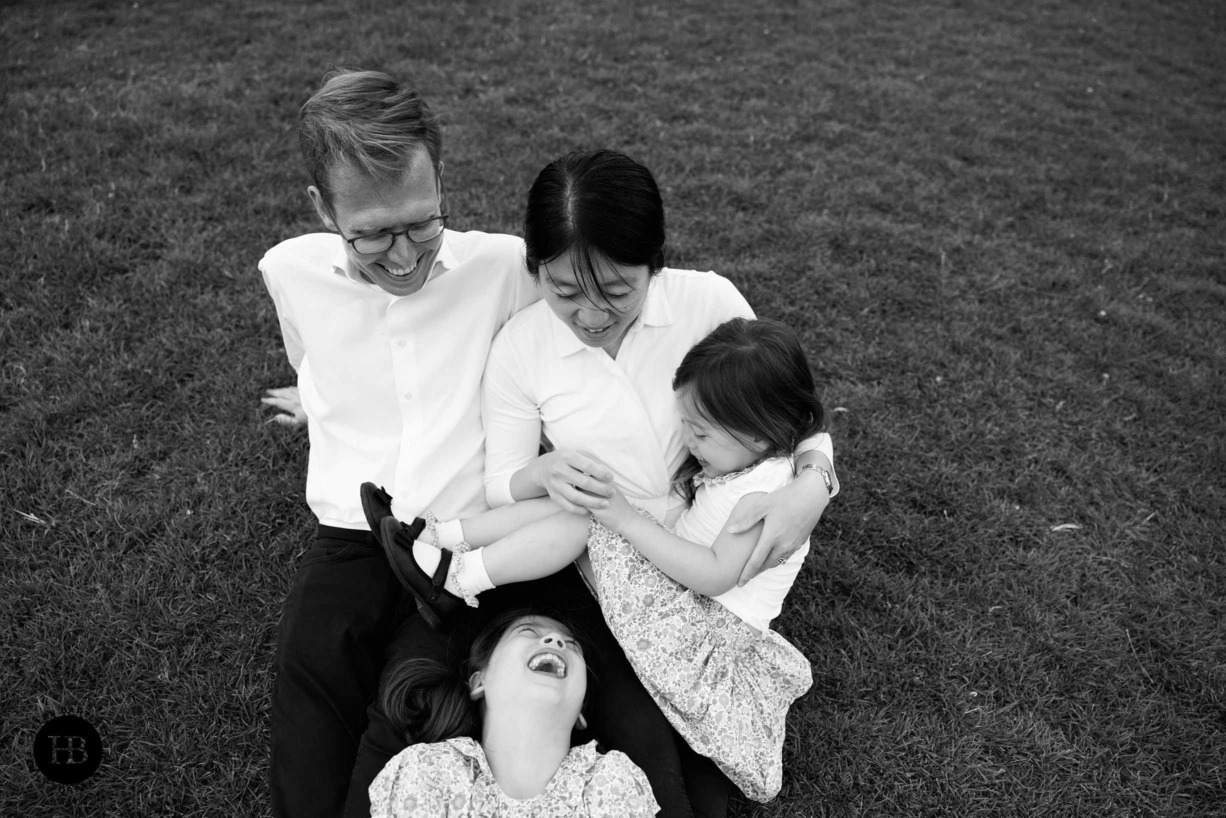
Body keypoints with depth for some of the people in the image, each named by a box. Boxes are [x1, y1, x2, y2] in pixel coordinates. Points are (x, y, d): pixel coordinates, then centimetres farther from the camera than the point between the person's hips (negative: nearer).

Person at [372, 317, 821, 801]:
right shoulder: (741, 460, 6)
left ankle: (457, 580, -13)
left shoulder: (765, 489, -23)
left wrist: (627, 519, -26)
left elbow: (715, 575, -28)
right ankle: (441, 537, -6)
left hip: (714, 622, -9)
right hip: (681, 587, 9)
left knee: (581, 521, -20)